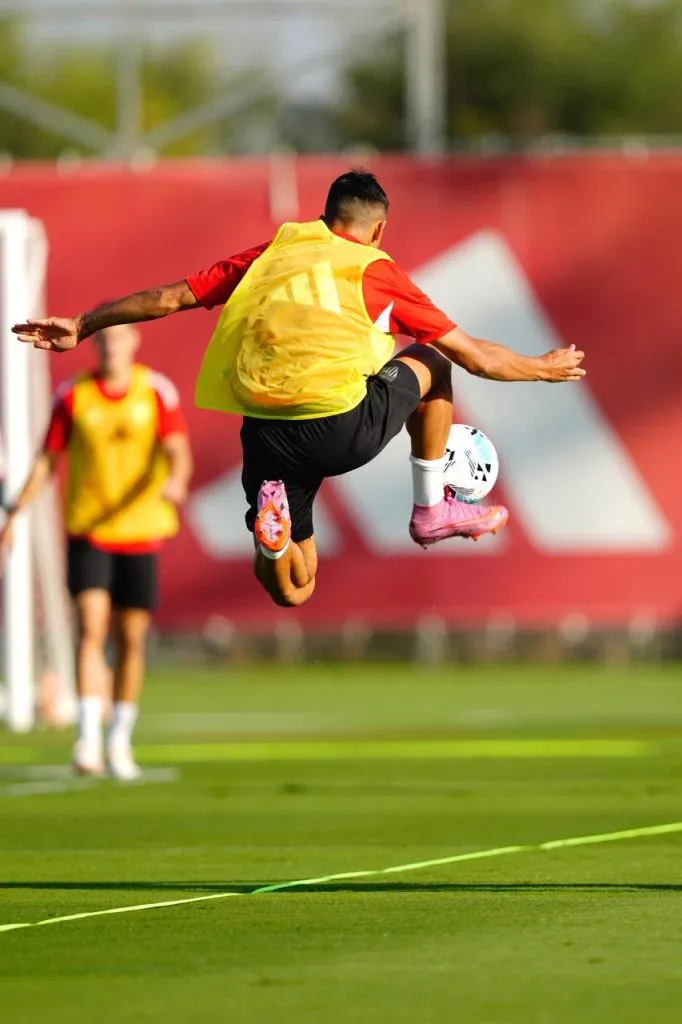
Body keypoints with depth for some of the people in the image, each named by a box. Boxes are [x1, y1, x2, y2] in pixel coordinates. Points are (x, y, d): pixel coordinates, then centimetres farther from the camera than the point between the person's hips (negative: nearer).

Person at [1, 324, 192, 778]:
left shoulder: (157, 391, -1)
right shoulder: (73, 396, 0)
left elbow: (178, 451, -10)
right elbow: (48, 461, 5)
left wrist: (176, 480, -33)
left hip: (141, 531, 1)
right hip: (87, 532, -1)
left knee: (131, 639, 6)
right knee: (92, 629, -16)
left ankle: (121, 741, 21)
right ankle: (89, 740, -20)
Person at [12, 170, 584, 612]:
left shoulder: (274, 253, 16)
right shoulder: (378, 271, 10)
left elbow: (170, 298, 16)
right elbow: (475, 356, 15)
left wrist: (81, 327, 26)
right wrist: (545, 368, 33)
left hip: (266, 433, 3)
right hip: (343, 428, -3)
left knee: (291, 589, 17)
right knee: (431, 365, 27)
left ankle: (272, 511, -15)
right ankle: (433, 510, 28)